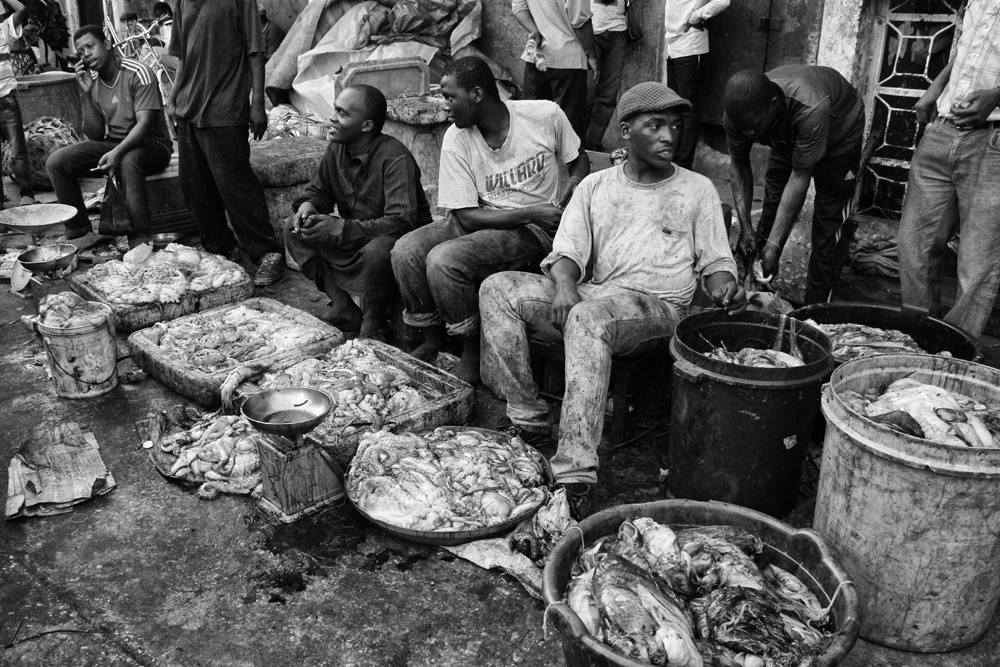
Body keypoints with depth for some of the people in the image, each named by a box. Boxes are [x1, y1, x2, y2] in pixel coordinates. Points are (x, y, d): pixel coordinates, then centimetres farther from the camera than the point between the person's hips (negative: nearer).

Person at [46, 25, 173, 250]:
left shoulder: (138, 74, -15)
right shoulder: (91, 82, 5)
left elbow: (144, 124, -24)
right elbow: (95, 135, 0)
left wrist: (117, 152, -39)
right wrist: (86, 95, -11)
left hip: (151, 144, -6)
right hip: (112, 143, 6)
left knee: (128, 160, -40)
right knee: (56, 162, -10)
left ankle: (140, 239, -35)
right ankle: (79, 232, -2)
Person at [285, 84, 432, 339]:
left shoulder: (395, 158, -24)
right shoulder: (337, 149, -2)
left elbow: (401, 222, -34)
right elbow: (319, 191, 14)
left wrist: (339, 228, -36)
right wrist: (308, 206, -12)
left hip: (402, 243, -7)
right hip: (353, 240, 8)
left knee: (377, 251, -40)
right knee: (294, 228, -6)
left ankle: (373, 324, -10)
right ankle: (344, 311, -5)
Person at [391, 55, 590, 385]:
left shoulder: (546, 116, -10)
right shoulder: (456, 140, -6)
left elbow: (579, 160, 9)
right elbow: (466, 215, -10)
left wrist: (572, 189, -13)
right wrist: (529, 212, -21)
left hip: (536, 230, -4)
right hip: (482, 221, 4)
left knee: (444, 259, -27)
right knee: (405, 251, -18)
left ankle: (473, 354, -6)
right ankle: (433, 339, 6)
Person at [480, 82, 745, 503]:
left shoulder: (697, 190, 12)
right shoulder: (595, 186, 16)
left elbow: (716, 262, 12)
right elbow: (568, 249, 5)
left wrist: (724, 289, -12)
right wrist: (564, 287, -17)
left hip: (657, 306, -4)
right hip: (589, 295, 4)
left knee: (588, 316, -38)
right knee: (497, 289, -15)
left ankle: (575, 469, -42)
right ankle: (527, 415, -14)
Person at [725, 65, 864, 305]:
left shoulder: (811, 109, -46)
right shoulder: (738, 112, -31)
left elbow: (800, 176, -40)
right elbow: (738, 165, -17)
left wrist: (774, 244, -39)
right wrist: (745, 227, -22)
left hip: (838, 132, -4)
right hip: (789, 137, 5)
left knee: (828, 224, -7)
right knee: (771, 206, 2)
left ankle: (816, 306, 2)